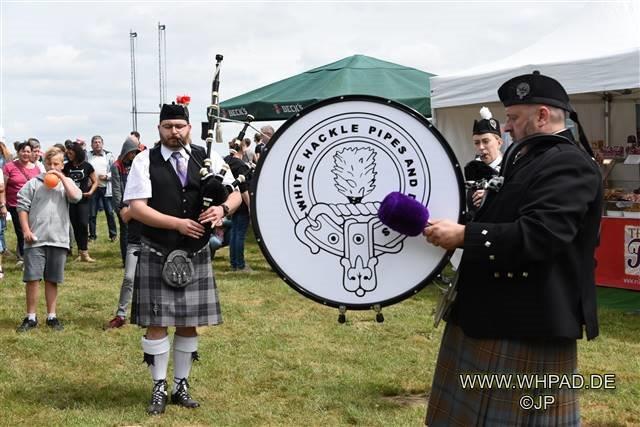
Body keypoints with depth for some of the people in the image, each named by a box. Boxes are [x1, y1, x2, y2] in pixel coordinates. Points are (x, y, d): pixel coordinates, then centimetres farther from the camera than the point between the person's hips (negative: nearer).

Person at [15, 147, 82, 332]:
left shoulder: (66, 183, 7)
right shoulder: (34, 183, 2)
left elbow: (76, 197, -13)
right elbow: (22, 206, 2)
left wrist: (62, 177, -9)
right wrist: (26, 230, -5)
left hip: (58, 240, 1)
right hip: (35, 239, -1)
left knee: (52, 280, 10)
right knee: (32, 278, -2)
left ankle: (51, 317, 19)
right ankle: (31, 317, 8)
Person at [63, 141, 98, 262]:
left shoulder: (87, 166, -2)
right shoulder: (66, 167, 5)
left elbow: (95, 182, 4)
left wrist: (91, 191, -12)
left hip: (84, 199, -3)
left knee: (83, 224, -14)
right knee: (75, 225, 5)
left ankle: (84, 252, -9)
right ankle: (81, 252, 13)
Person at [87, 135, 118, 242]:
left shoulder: (108, 155, 5)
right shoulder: (88, 156, 6)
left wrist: (107, 176, -11)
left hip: (106, 188, -1)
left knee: (109, 212, 2)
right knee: (92, 213, 6)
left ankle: (113, 234, 11)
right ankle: (92, 235, 14)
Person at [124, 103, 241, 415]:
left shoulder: (208, 159, 4)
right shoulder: (144, 161, -4)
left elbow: (235, 193, 4)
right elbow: (137, 208, -11)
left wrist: (222, 209, -20)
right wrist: (178, 223, -20)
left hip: (196, 255, 3)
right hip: (157, 256, -2)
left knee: (189, 323, 9)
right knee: (156, 323, 2)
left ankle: (182, 385, 24)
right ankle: (159, 388, 15)